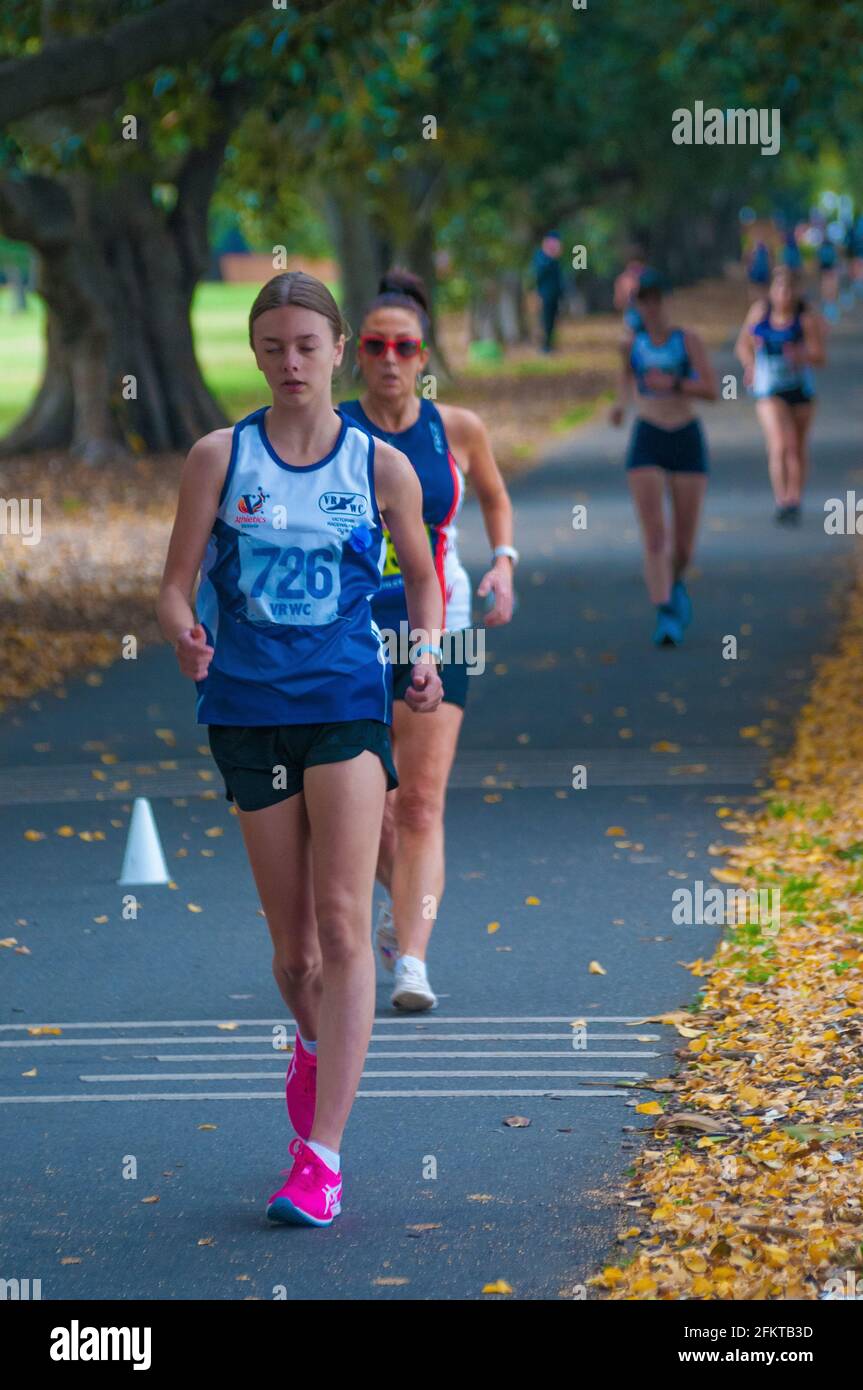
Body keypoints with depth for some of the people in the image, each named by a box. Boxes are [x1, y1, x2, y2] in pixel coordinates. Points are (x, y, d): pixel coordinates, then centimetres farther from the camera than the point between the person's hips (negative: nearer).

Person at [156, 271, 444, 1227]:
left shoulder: (380, 465, 2)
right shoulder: (219, 457, 1)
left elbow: (422, 575, 16)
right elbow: (175, 585, 0)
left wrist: (428, 656, -3)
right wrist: (184, 635, -22)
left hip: (347, 700, -1)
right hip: (247, 706, 1)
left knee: (343, 923, -13)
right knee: (290, 936, 8)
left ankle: (321, 1152, -14)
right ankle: (315, 1042, 43)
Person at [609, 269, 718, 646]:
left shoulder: (689, 340, -2)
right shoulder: (633, 342, 6)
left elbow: (712, 390, -12)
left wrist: (672, 383, -27)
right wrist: (620, 403, 10)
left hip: (688, 444, 0)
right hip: (646, 445, 0)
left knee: (684, 544, 5)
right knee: (654, 537, -17)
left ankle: (675, 582, 40)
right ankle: (665, 618, -21)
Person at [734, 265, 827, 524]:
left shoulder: (808, 318, -11)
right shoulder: (759, 312, -3)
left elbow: (819, 356, -17)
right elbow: (743, 345, 10)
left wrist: (803, 356, -38)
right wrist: (751, 366, -9)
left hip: (800, 389, 1)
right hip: (769, 392, -1)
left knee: (797, 448, 11)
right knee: (779, 446, -17)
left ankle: (794, 500, 25)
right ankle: (781, 502, -18)